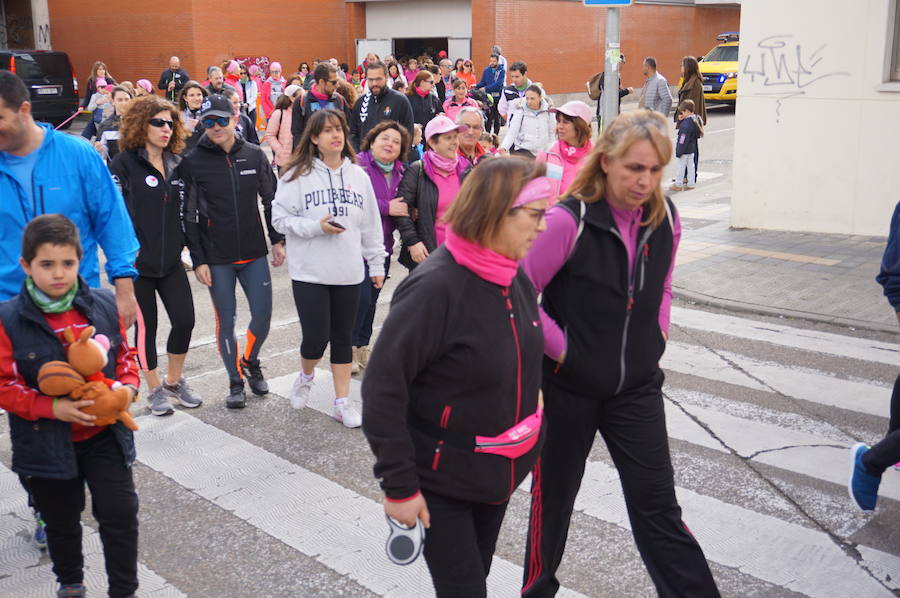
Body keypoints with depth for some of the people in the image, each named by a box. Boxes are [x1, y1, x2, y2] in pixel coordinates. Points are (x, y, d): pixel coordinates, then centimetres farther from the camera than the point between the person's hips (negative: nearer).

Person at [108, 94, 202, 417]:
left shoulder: (176, 164, 9)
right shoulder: (124, 164, -9)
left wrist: (183, 243, 9)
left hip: (171, 260, 5)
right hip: (137, 262, -5)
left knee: (185, 320, 1)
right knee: (146, 327, 6)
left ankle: (174, 381, 22)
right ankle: (155, 389, 21)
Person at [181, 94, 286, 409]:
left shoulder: (255, 155, 2)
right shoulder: (193, 162, -5)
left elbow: (271, 200, 11)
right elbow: (189, 216, -4)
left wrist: (278, 240, 8)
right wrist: (198, 260, -7)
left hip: (254, 253, 2)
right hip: (217, 259, -2)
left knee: (262, 315, 4)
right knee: (226, 320, 5)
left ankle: (250, 362, 33)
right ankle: (236, 381, 21)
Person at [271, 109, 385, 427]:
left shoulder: (358, 175, 6)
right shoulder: (298, 175, -4)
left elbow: (371, 224, 10)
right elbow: (280, 217, -5)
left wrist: (377, 264, 10)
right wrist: (315, 226, -18)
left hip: (349, 272, 3)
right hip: (309, 272, -3)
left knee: (342, 338, 10)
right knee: (316, 337, -4)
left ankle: (342, 403, 21)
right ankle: (306, 376, 30)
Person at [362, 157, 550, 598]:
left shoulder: (514, 277, -2)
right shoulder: (436, 288, -27)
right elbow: (383, 388, -25)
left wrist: (530, 437, 16)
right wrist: (399, 486, -22)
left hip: (500, 472, 7)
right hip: (441, 480, -7)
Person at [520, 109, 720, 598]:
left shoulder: (664, 219, -2)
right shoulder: (569, 221, -20)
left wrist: (656, 340, 5)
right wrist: (562, 351, -14)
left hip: (637, 386, 3)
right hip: (568, 386, -3)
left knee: (657, 502, 5)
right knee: (553, 495, 15)